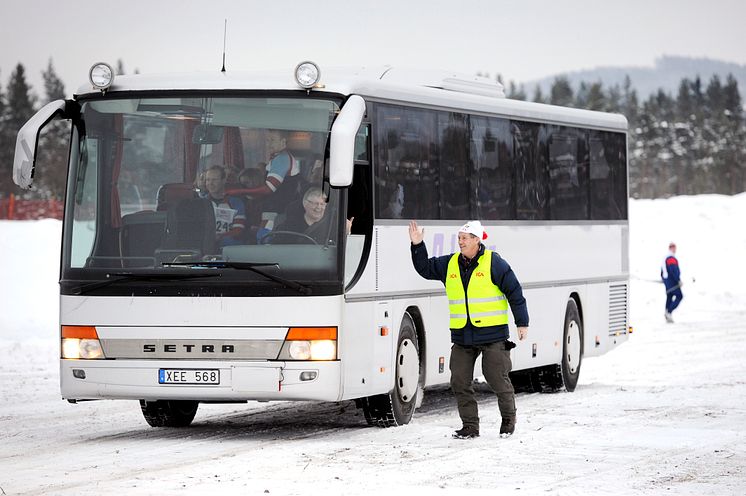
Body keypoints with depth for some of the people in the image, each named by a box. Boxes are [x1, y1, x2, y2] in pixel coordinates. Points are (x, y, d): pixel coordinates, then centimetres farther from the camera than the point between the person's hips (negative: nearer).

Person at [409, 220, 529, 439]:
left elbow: (514, 292, -4)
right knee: (460, 382, 2)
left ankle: (508, 419, 20)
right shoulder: (449, 264, 9)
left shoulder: (493, 263, -6)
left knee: (498, 379, -1)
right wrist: (418, 246, 2)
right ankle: (470, 426, 11)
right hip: (462, 336, 5)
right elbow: (425, 269, 17)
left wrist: (522, 323, -4)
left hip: (492, 334, -5)